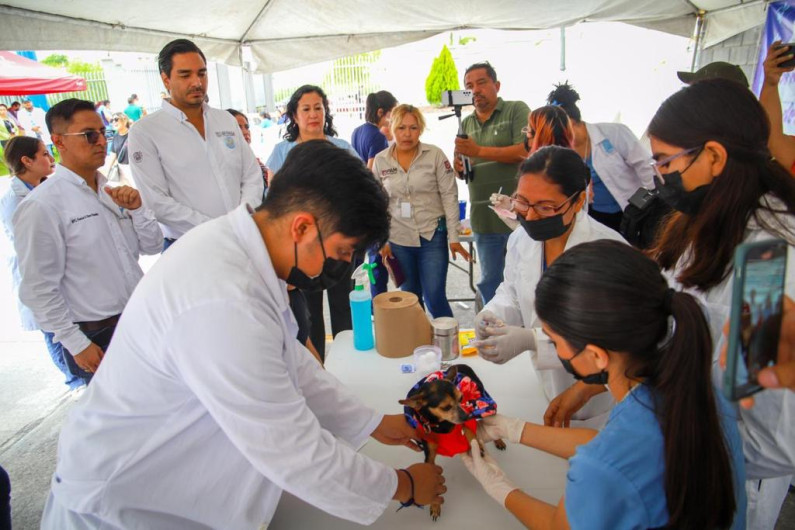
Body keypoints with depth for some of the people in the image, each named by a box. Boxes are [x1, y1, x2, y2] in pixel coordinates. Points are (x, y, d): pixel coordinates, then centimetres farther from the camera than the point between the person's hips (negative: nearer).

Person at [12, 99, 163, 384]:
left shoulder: (111, 191, 4)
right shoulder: (41, 206, -16)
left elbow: (152, 246, 6)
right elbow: (38, 290, -15)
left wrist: (136, 209, -10)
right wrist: (77, 344, -12)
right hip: (96, 337, -6)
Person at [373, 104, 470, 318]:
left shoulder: (435, 155, -5)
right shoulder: (380, 160, 2)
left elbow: (449, 196, -4)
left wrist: (453, 237, -7)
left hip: (432, 236, -2)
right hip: (398, 240, 3)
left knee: (435, 298, -4)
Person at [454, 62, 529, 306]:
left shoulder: (516, 110, -1)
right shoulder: (466, 124, 15)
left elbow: (526, 151, -16)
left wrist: (479, 151, -18)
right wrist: (458, 168, -4)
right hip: (484, 219, 5)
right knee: (489, 283, 13)